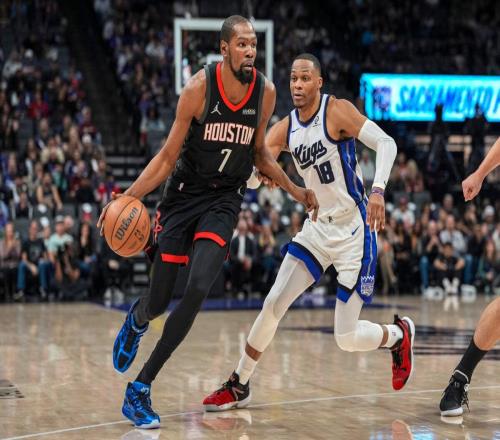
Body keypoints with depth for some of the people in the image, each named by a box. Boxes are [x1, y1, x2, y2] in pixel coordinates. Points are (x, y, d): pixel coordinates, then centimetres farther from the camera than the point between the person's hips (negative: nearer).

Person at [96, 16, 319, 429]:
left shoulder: (266, 92, -6)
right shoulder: (199, 88, -16)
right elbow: (168, 155, -9)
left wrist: (294, 190, 5)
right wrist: (128, 197, -20)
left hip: (225, 200, 2)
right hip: (184, 194, -2)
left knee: (198, 290, -20)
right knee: (158, 303, 0)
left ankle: (141, 387, -7)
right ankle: (136, 320, 43)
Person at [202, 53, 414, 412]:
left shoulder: (337, 110, -14)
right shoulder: (284, 129, 3)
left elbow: (385, 142, -23)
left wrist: (378, 190, -38)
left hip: (354, 230, -6)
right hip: (317, 227, 6)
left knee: (347, 338, -5)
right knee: (273, 305, -1)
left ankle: (399, 335, 27)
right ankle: (239, 386, 14)